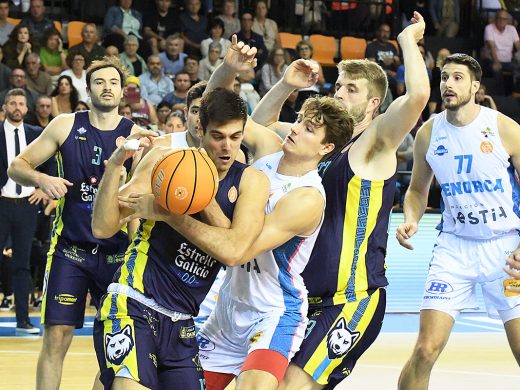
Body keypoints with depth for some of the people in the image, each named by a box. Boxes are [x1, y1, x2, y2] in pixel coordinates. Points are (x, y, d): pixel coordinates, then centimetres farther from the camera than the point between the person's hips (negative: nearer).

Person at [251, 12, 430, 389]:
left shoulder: (375, 142, -8)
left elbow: (418, 95, -26)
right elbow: (261, 123, 24)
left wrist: (409, 40, -12)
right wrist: (286, 85, 7)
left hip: (354, 298, -8)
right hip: (312, 295, 8)